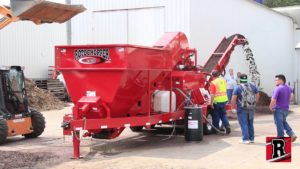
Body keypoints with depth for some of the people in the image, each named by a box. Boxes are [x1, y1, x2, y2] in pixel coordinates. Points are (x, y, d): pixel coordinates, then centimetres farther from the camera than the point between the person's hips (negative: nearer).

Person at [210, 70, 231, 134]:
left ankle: (216, 129, 16)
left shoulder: (213, 83, -14)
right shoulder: (223, 81, 6)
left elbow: (212, 94, -19)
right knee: (223, 114, 15)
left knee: (216, 116, 7)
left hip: (217, 101, -5)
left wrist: (211, 103, -15)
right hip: (224, 100, 6)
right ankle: (227, 127, 3)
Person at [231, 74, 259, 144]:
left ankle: (245, 139, -4)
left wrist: (233, 106, 0)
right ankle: (251, 138, 20)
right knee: (250, 124, 15)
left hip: (242, 109, -5)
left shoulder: (237, 87, -8)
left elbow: (233, 98, -13)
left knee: (244, 124, -1)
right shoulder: (252, 86, 8)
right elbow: (257, 95, 14)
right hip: (251, 108, 5)